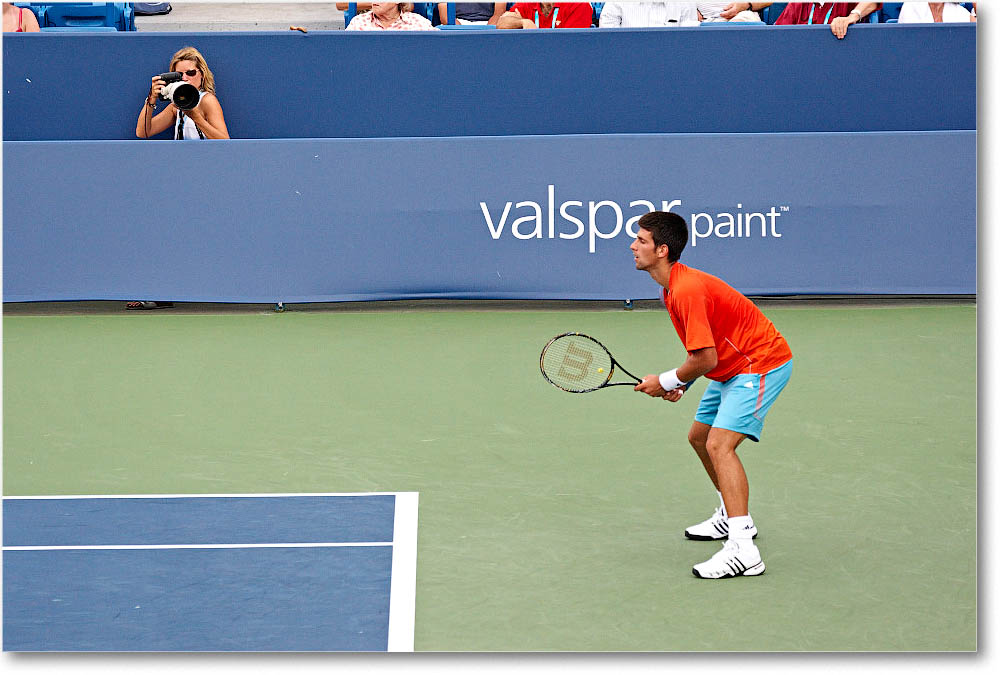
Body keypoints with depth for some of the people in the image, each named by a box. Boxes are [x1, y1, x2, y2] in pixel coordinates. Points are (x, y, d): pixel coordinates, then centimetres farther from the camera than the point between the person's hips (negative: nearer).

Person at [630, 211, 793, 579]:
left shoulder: (687, 291, -27)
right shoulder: (675, 285, 7)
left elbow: (706, 359, -26)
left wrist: (665, 382, -10)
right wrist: (681, 382, 4)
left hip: (761, 363, -11)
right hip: (734, 367, 11)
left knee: (720, 444, -23)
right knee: (699, 436, 22)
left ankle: (743, 550, -29)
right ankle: (734, 517, 39)